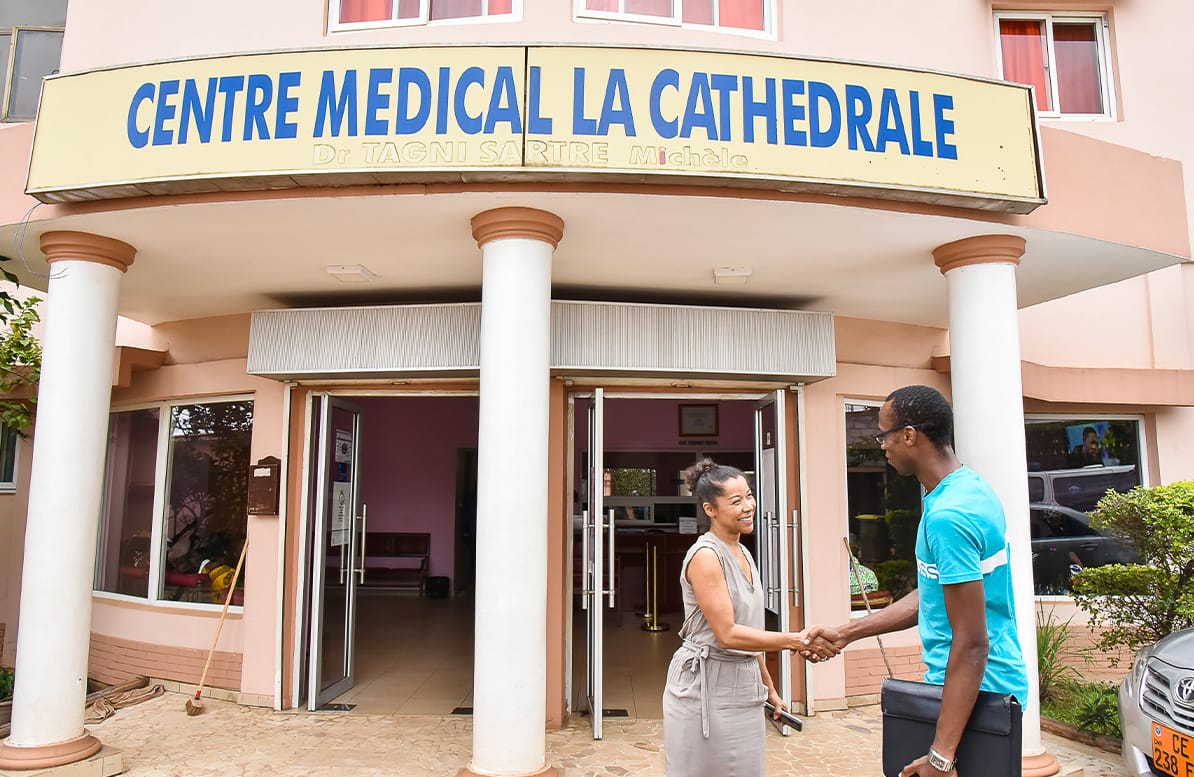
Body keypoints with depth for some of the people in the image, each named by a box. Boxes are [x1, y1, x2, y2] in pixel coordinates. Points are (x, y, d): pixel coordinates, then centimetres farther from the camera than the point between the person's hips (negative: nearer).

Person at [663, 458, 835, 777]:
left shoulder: (743, 554, 10)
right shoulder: (705, 555, -16)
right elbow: (727, 634, -21)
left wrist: (768, 686, 19)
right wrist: (793, 640, -25)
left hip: (744, 685, 8)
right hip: (708, 687, -8)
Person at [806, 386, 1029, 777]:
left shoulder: (948, 515, -24)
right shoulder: (970, 487, 7)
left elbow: (971, 644, -24)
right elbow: (932, 596, 13)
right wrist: (846, 633, 13)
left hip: (974, 690, -10)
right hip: (994, 683, 10)